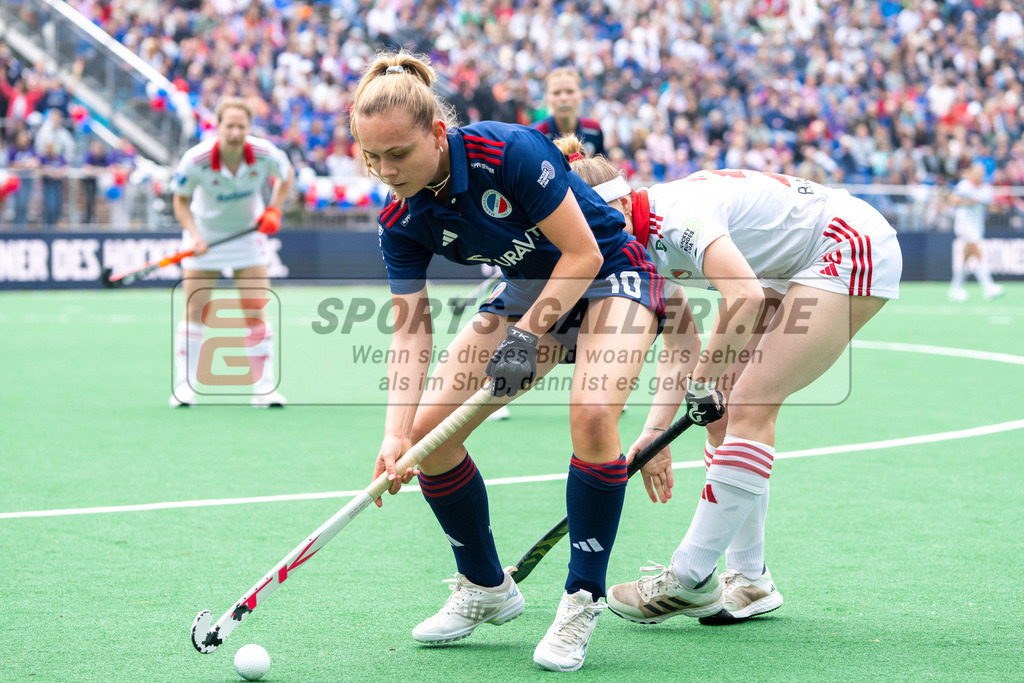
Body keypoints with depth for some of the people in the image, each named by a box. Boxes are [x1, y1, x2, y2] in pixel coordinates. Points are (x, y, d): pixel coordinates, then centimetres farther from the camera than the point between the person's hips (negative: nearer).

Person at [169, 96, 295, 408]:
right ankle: (184, 385, 10)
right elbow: (181, 201, -9)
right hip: (205, 235, -1)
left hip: (248, 232, 1)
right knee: (194, 313, 0)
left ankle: (264, 388, 2)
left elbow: (286, 176, 2)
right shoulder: (195, 160, -26)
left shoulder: (265, 154, -22)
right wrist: (194, 236, -23)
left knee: (256, 315, -4)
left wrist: (273, 209, -12)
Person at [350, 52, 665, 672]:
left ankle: (583, 600, -16)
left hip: (611, 275, -6)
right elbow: (410, 331, -14)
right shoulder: (401, 224, -13)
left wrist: (528, 336, -28)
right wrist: (396, 436, -27)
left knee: (592, 414, -33)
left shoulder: (510, 151, -30)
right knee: (430, 429, -6)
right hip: (527, 291, 6)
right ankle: (486, 587, 15)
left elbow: (584, 253, -25)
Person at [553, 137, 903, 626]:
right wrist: (654, 432, -4)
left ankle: (691, 579, -9)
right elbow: (681, 346, 6)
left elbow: (745, 297, -40)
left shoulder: (677, 214, -27)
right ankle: (749, 580, 8)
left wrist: (703, 383, -28)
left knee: (749, 405, -14)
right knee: (724, 407, 3)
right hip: (794, 270, 10)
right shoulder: (641, 244, 1)